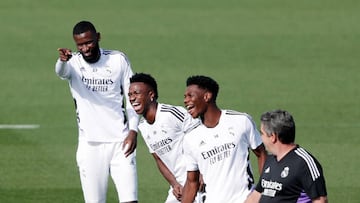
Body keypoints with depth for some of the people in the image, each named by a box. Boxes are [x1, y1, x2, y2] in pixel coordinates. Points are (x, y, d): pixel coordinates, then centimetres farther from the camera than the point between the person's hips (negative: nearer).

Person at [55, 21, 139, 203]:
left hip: (120, 141, 0)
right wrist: (62, 60, -51)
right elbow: (61, 72, -27)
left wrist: (133, 131, -4)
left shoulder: (118, 60, 4)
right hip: (89, 145, 0)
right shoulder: (73, 63, -2)